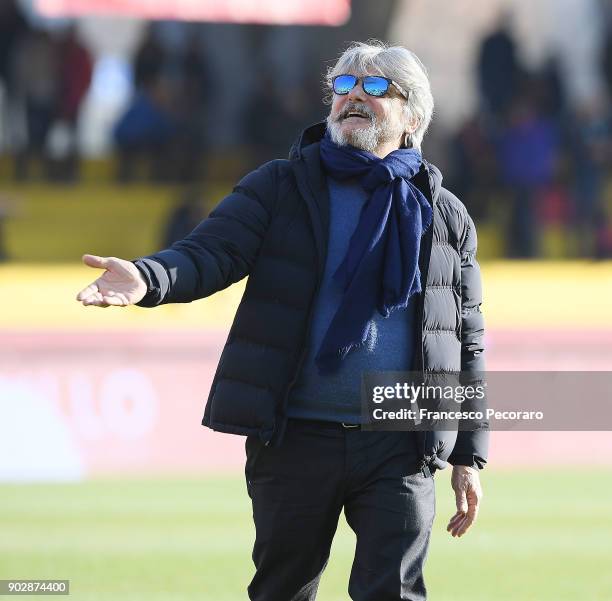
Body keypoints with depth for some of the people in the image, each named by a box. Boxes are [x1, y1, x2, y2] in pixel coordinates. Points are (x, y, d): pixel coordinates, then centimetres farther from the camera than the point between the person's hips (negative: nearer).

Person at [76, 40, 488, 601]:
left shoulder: (446, 217, 9)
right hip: (294, 441, 0)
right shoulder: (279, 188, 5)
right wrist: (147, 278, -32)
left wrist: (469, 456, 8)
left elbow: (469, 343, 12)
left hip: (399, 449, 0)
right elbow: (208, 254, -9)